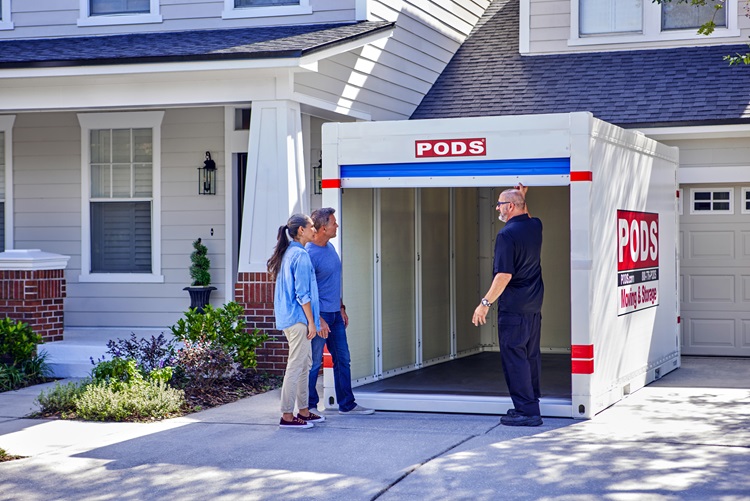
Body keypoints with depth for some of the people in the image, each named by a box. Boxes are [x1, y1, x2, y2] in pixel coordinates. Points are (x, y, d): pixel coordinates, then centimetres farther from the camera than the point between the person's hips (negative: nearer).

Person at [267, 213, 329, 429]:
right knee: (296, 365, -7)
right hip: (298, 317, -10)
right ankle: (287, 415, -5)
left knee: (304, 364, 16)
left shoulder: (288, 253, 15)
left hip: (289, 317, 10)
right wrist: (311, 322, -14)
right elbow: (302, 293, -18)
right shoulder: (300, 255, -15)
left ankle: (303, 411, 22)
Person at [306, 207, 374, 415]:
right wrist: (318, 320, -20)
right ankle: (310, 406, 10)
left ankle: (347, 404, 20)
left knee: (343, 360, 12)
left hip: (335, 314, 9)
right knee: (314, 363, 0)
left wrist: (341, 308, 19)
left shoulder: (330, 247, 10)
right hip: (320, 314, -9)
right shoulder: (310, 254, -18)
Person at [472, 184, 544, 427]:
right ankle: (531, 404, 22)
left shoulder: (507, 235, -18)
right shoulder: (535, 227, 7)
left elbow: (504, 275, -23)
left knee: (514, 357, -5)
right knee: (531, 355, 15)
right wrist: (522, 197, 28)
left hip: (513, 307, -9)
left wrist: (485, 303, -18)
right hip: (534, 306, 9)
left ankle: (527, 411, -5)